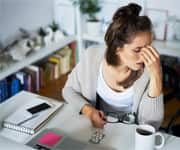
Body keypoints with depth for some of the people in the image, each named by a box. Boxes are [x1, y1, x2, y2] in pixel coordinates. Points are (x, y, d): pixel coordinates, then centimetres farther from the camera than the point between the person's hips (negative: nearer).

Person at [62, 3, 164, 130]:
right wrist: (88, 110, -18)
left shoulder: (148, 68, -18)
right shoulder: (92, 56, -14)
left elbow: (152, 125, -22)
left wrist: (156, 75, -30)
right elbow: (69, 90, 1)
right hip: (96, 128, 1)